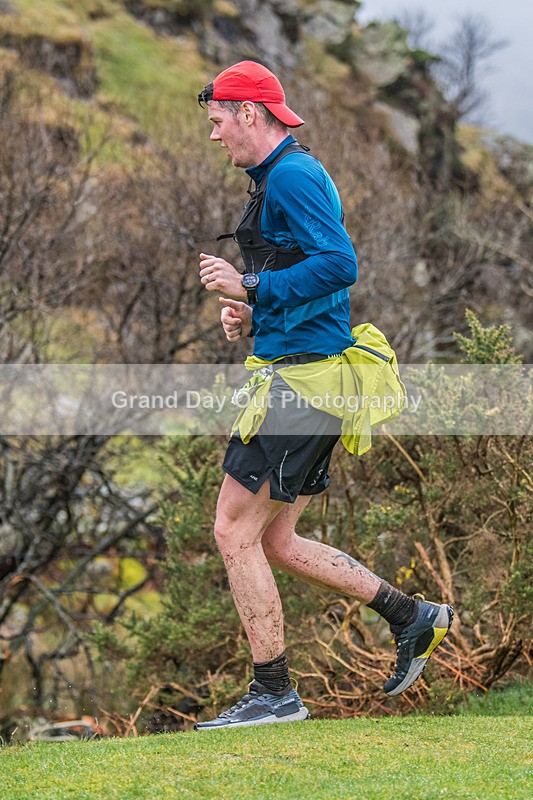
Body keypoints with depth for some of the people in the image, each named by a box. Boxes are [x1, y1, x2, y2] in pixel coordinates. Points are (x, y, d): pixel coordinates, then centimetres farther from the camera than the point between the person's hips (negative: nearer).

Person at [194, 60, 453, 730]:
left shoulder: (292, 176, -12)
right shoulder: (279, 179, 21)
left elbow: (339, 265, -24)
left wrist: (250, 288, -19)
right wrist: (251, 316, 14)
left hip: (301, 376, -11)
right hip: (291, 370, 11)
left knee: (235, 532, -7)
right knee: (275, 542, 13)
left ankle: (273, 693, -2)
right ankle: (413, 618, 18)